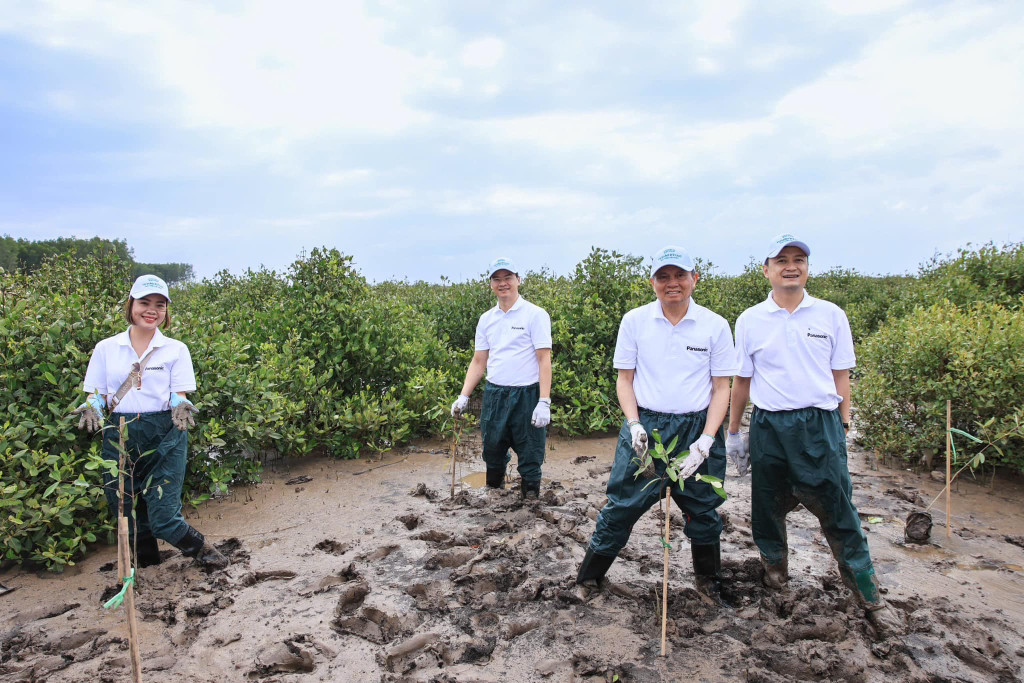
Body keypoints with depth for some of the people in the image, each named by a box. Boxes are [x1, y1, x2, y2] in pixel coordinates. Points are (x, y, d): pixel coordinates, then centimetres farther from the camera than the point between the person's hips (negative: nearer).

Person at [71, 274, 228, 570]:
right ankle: (146, 565, 33)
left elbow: (179, 395, 0)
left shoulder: (176, 349, 3)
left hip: (164, 436, -2)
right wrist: (91, 407, -14)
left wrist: (180, 406, -22)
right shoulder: (106, 348, 7)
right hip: (119, 436, 3)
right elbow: (96, 393, 8)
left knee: (163, 517, -7)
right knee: (128, 511, 10)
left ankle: (202, 550, 20)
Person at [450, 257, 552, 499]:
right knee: (492, 450, 15)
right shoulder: (486, 319, 10)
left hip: (527, 395, -4)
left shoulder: (535, 314, -5)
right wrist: (463, 397, 4)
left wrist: (544, 403, -17)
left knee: (530, 458, 4)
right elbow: (478, 362, 13)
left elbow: (544, 360, -10)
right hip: (494, 394, 5)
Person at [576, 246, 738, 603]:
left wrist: (705, 442, -9)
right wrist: (634, 425, -10)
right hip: (645, 426, 0)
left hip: (697, 429, 1)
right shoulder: (634, 321, -1)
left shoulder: (715, 325, -2)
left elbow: (721, 388, 1)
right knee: (621, 506, 3)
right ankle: (586, 579, 21)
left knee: (702, 510, 14)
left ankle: (709, 581, 39)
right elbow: (624, 379, 5)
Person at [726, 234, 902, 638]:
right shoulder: (750, 320, 3)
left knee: (839, 513, 1)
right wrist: (733, 433, 12)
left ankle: (870, 597, 17)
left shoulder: (831, 315, 4)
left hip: (820, 424, -1)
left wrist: (843, 426, 4)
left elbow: (840, 375, 9)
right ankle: (776, 575, 34)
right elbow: (742, 380, 9)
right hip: (769, 426, 1)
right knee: (768, 510, 12)